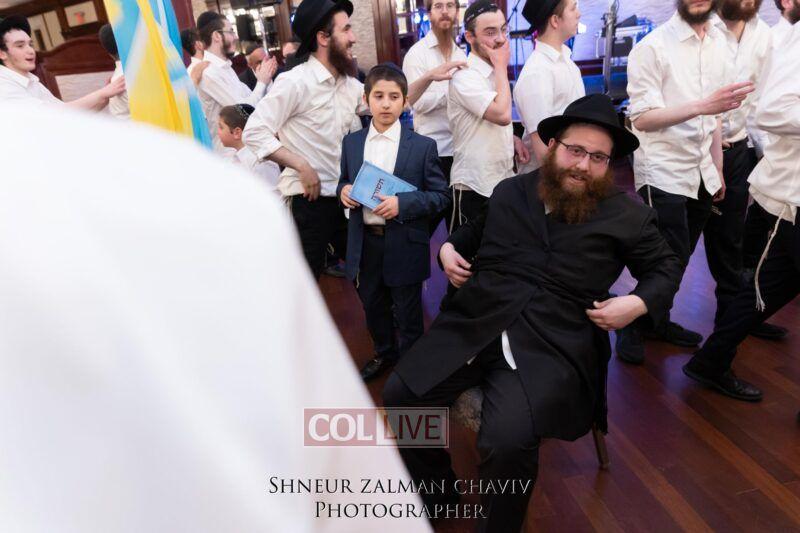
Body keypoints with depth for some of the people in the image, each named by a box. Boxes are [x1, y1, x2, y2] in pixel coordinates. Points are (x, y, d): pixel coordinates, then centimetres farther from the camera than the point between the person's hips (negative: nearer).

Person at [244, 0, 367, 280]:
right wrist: (302, 166, -20)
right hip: (308, 199, -7)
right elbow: (254, 132, -17)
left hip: (343, 194, 7)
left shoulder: (349, 83, 8)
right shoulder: (295, 81, -15)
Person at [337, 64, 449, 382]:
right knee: (372, 305, 21)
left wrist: (402, 204, -21)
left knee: (407, 313, 11)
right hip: (365, 242, 4)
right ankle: (384, 353, 47)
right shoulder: (351, 143, 5)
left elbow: (440, 195, -6)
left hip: (404, 244, -4)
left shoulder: (423, 146, -6)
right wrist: (344, 191, -8)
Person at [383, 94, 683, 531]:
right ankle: (435, 493, 20)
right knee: (399, 395, -9)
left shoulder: (627, 216, 6)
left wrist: (638, 304, -4)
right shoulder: (510, 192, 16)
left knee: (506, 441, -27)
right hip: (473, 326, 4)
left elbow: (666, 267, 16)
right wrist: (448, 248, 14)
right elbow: (476, 229, 33)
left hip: (553, 345, -3)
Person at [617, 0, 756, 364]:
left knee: (677, 259, 12)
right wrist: (702, 105, -28)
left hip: (700, 172, 6)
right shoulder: (652, 46, -10)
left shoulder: (718, 42, 11)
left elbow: (715, 116, 15)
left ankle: (658, 321, 32)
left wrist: (718, 169, 14)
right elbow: (641, 119, -16)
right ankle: (631, 326, 18)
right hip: (663, 173, -6)